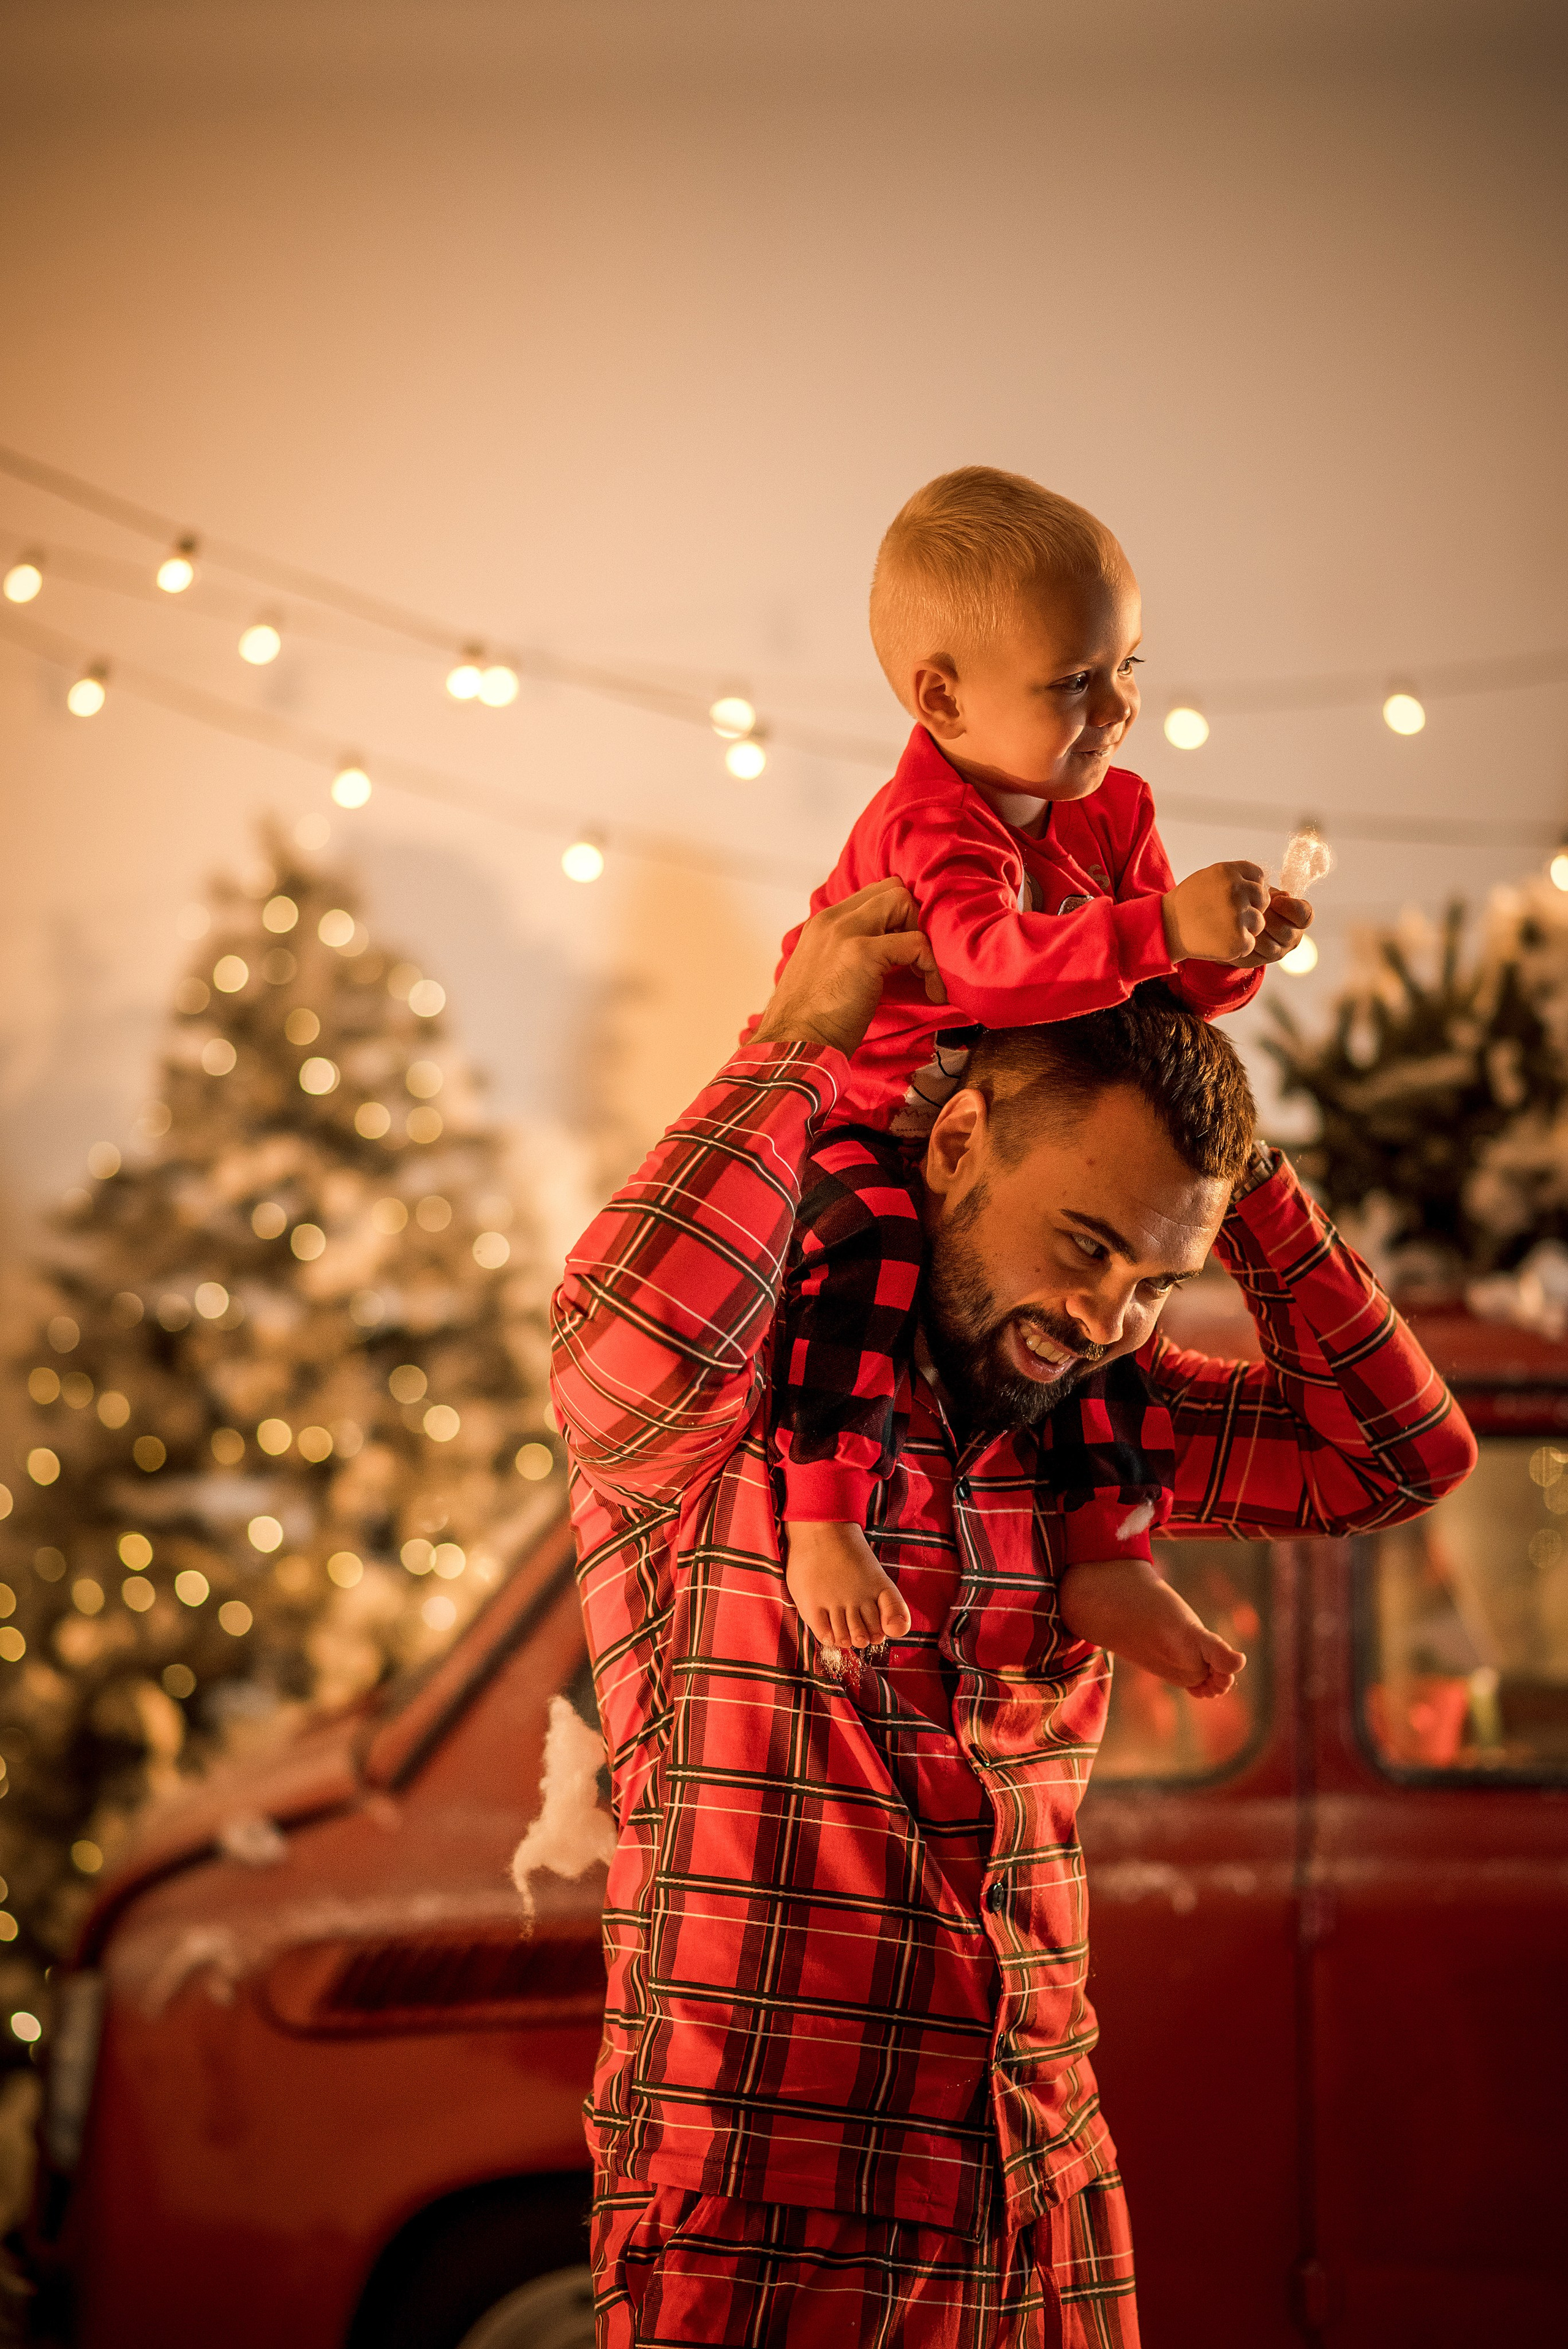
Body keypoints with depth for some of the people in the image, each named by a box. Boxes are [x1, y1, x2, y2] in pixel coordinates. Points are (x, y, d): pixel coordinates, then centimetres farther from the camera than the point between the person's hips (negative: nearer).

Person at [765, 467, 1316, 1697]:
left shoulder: (1112, 815, -2)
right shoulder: (928, 826, -29)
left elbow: (1159, 988, -1)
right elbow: (989, 959, -49)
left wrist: (1232, 957, -26)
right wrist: (1163, 928, -59)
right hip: (860, 1122, -8)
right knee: (865, 1261, -34)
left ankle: (1108, 1560, 16)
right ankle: (824, 1524, -33)